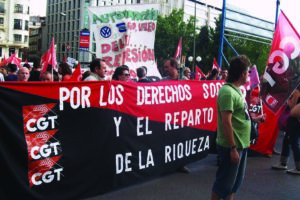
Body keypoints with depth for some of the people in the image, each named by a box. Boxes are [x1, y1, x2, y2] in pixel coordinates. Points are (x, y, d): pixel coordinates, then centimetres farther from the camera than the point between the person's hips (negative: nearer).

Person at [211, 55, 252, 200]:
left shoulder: (236, 90, 9)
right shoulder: (228, 92, -20)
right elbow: (226, 122, -23)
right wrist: (232, 148, -23)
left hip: (241, 144, 10)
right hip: (232, 146, -9)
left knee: (235, 180, 20)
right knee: (224, 181, 3)